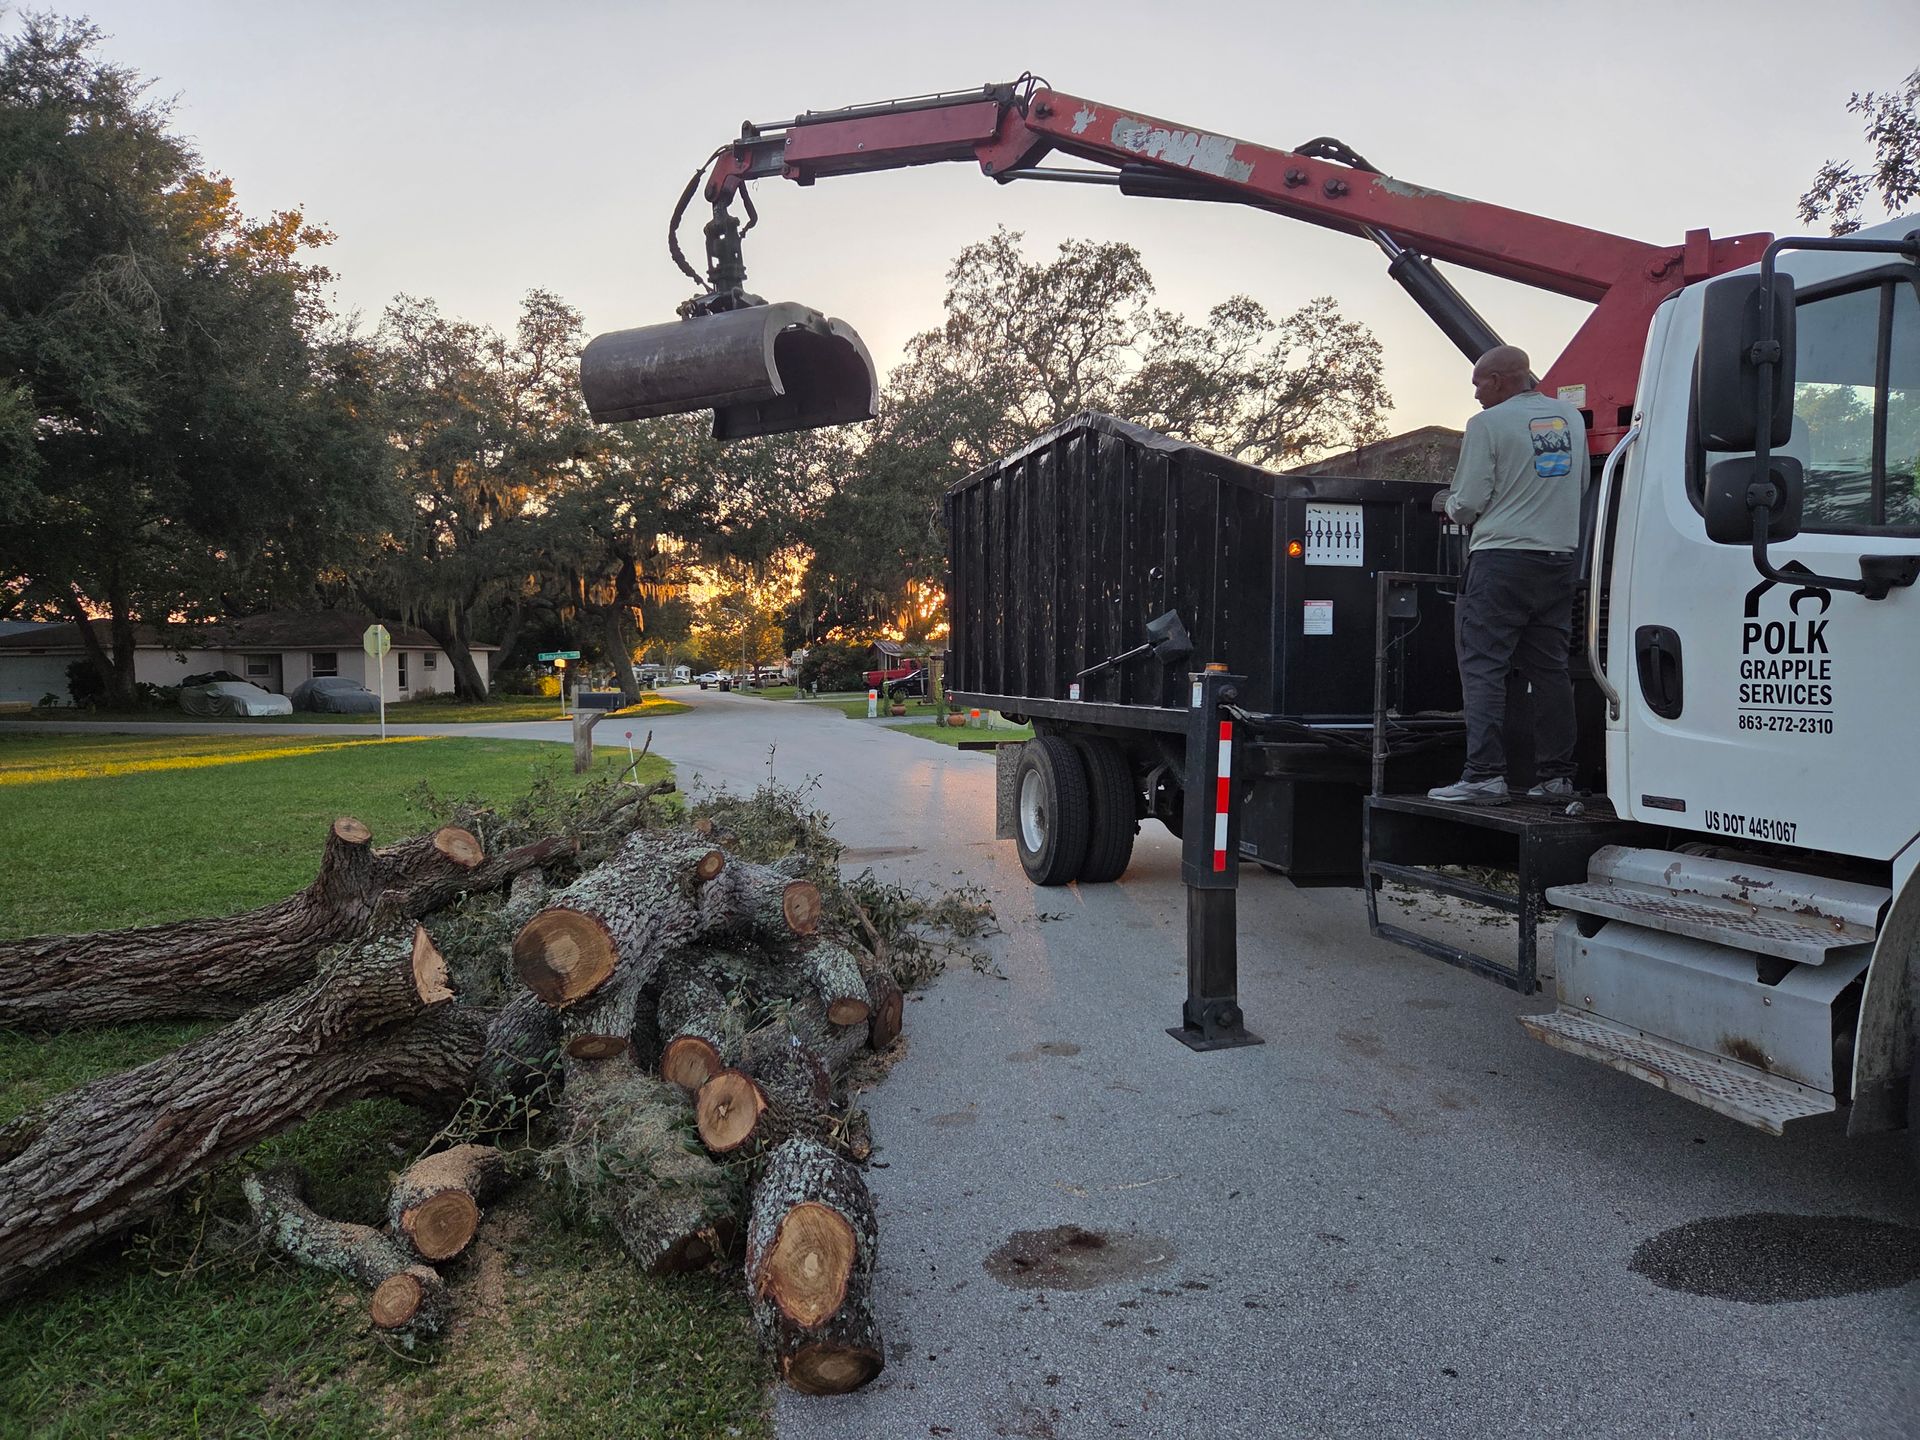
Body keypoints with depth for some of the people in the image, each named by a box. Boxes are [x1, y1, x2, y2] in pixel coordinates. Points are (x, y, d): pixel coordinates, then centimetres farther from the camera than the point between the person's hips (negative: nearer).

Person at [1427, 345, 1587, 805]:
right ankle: (1557, 775, 13)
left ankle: (1485, 774, -10)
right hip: (1559, 556, 7)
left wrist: (1452, 507, 13)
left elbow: (1467, 504, -9)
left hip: (1501, 557, -6)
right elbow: (1580, 484, 21)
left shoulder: (1487, 424, -7)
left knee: (1483, 667, -4)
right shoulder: (1571, 418, 13)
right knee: (1550, 669, 10)